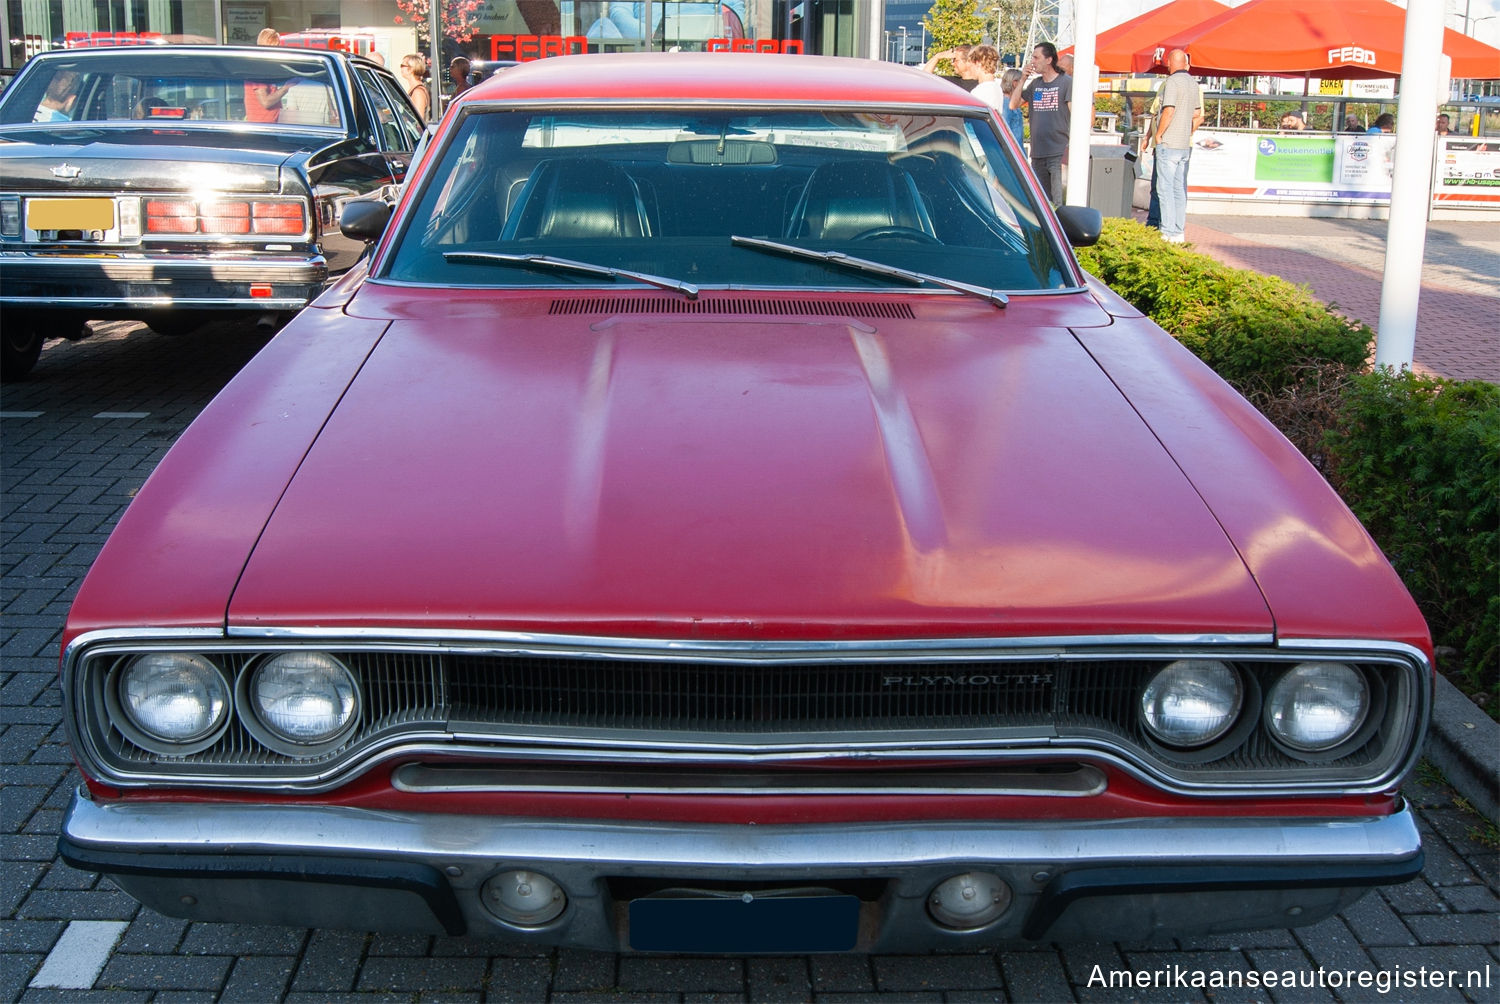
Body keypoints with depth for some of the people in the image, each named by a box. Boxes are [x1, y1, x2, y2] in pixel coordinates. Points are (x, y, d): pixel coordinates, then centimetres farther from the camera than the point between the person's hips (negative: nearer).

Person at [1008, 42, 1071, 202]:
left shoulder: (1066, 82, -2)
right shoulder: (1035, 84, 15)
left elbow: (1075, 113, -6)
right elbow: (1013, 105, 12)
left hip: (1059, 152, -6)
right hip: (1037, 152, 6)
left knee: (1059, 199, -11)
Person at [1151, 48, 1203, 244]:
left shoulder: (1172, 82, -12)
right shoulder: (1192, 83, 13)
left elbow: (1168, 111, -20)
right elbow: (1197, 115, 18)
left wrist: (1158, 134, -10)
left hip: (1168, 144, -8)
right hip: (1185, 145, 8)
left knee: (1165, 187, -7)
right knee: (1179, 188, 10)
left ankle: (1169, 232, -11)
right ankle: (1179, 231, 11)